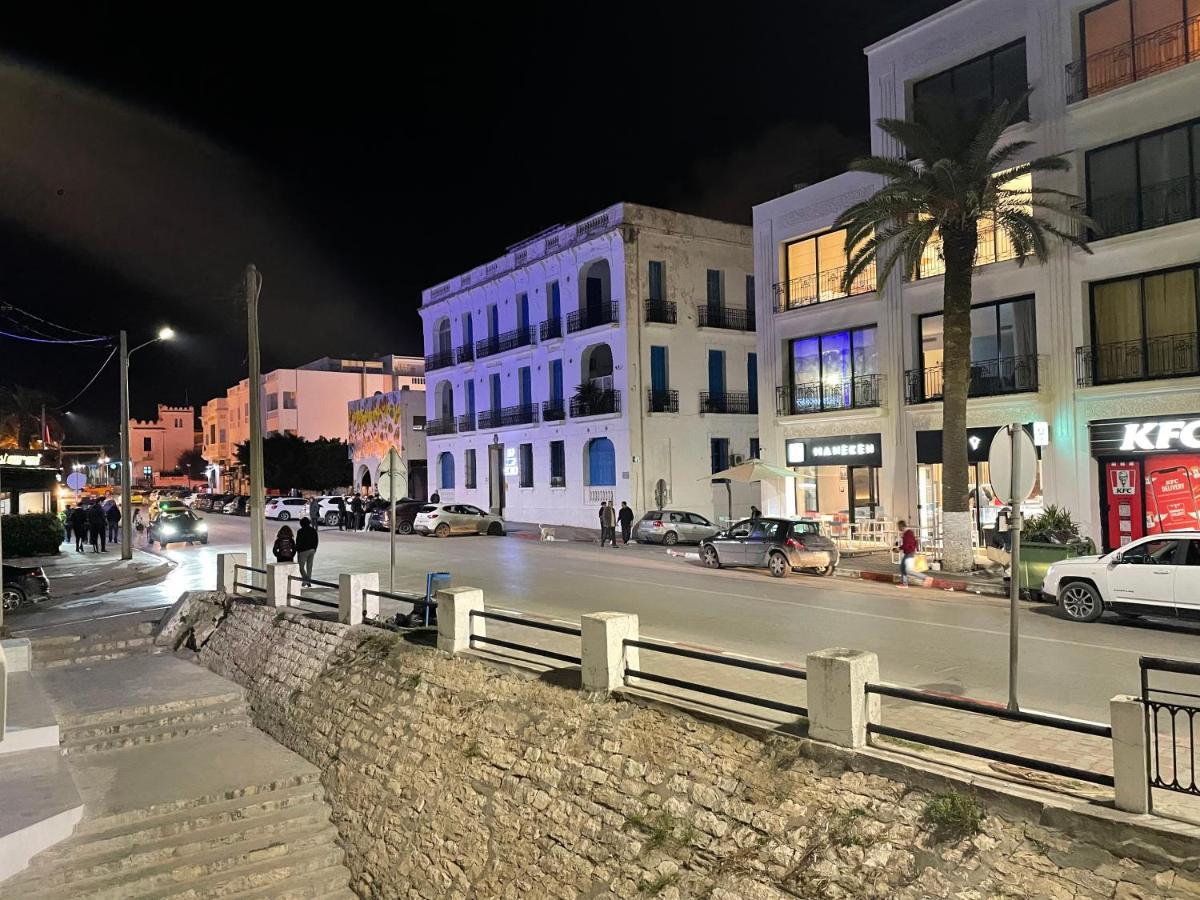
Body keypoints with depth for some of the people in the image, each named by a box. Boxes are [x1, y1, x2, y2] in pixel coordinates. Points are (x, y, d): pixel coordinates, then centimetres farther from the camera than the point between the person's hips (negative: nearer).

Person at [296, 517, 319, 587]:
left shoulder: (300, 531, -15)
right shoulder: (313, 530, 2)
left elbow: (298, 542, -12)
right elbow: (316, 540, 8)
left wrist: (297, 550, 1)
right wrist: (314, 549, 17)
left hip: (303, 551, -6)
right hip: (312, 550, 6)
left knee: (301, 566, 5)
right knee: (309, 566, 14)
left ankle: (305, 579, -13)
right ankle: (309, 582, 18)